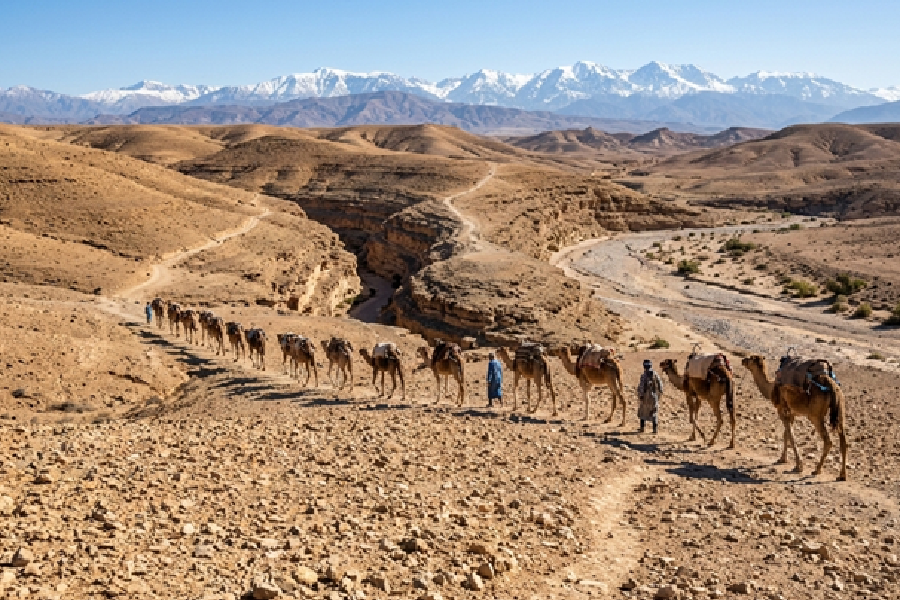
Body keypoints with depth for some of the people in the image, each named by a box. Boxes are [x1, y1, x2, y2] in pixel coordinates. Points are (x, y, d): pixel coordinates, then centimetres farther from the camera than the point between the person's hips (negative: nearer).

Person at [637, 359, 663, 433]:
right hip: (654, 396, 3)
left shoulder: (644, 375, -13)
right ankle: (654, 429, 2)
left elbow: (641, 386, -17)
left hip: (645, 396, -3)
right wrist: (659, 394, 13)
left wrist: (640, 395, -11)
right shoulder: (655, 374, 0)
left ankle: (642, 427, 14)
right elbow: (660, 384, 2)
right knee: (653, 413, 8)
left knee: (642, 411, 13)